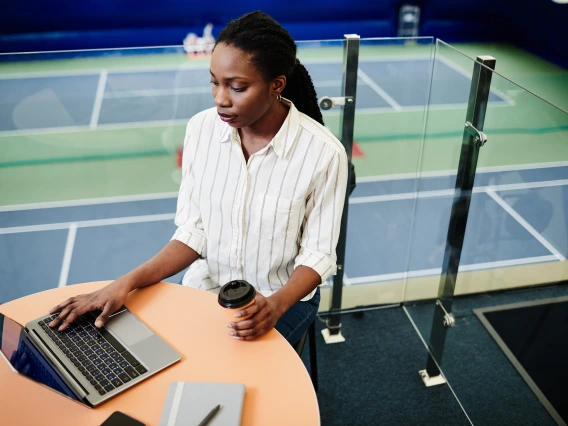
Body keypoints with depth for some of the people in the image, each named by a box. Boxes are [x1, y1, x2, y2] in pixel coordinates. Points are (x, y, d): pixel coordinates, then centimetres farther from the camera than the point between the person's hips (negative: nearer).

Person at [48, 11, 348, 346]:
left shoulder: (323, 153, -22)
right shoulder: (201, 128, -11)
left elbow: (318, 253, -13)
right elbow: (193, 231, -8)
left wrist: (275, 306, -30)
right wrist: (129, 281, -21)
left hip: (282, 298, -3)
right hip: (208, 287, 3)